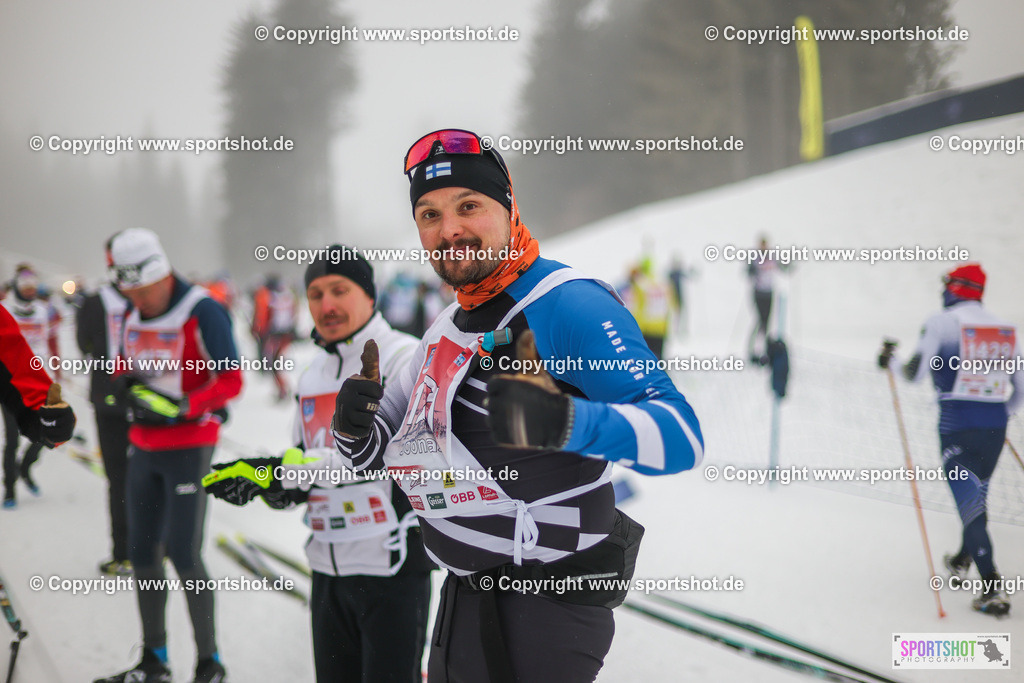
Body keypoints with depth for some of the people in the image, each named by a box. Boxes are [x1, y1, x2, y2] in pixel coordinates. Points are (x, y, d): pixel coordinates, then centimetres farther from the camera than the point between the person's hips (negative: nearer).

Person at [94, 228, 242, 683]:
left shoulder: (203, 312, -14)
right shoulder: (132, 316, 8)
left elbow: (231, 380, -15)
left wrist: (182, 406, -27)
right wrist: (124, 386, -4)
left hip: (189, 448, -7)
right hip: (144, 449, 7)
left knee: (183, 555, -8)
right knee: (142, 552, 9)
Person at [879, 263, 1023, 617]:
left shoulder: (942, 322, -4)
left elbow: (916, 372, -4)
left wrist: (890, 360, 16)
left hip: (957, 425, -5)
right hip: (995, 426, 5)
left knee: (969, 501, -6)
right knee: (977, 492, 24)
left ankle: (994, 589, -13)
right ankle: (962, 561, 44)